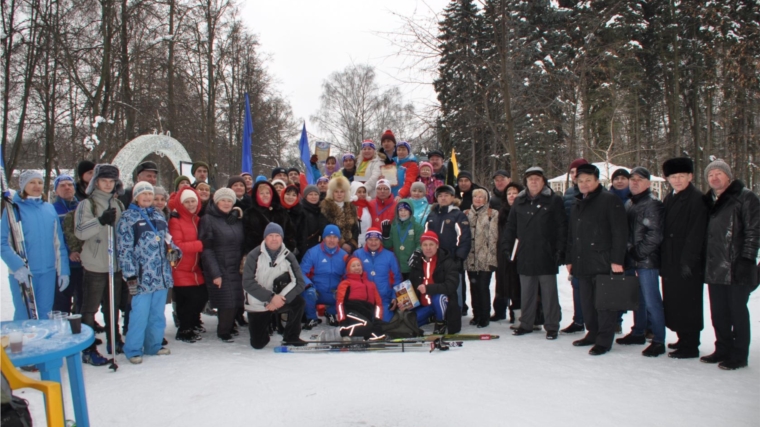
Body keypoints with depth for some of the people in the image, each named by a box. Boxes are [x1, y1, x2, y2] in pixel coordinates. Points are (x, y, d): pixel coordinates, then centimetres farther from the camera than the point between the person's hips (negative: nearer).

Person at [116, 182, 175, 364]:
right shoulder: (127, 217, -4)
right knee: (140, 313, -3)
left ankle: (154, 345, 27)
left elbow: (167, 239, 21)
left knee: (158, 313, 14)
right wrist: (130, 275, -14)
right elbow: (124, 249, -9)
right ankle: (133, 349, 11)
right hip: (142, 276, -6)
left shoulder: (159, 215, 14)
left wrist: (174, 250, -2)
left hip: (162, 274, 6)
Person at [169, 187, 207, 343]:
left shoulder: (198, 220, 12)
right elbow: (176, 246, -18)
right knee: (189, 300, -3)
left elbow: (205, 240, 21)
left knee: (202, 296, 9)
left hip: (196, 270, 7)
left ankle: (193, 323, 35)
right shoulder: (175, 221, -11)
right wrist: (199, 244, -21)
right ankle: (184, 331, 18)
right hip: (181, 270, -7)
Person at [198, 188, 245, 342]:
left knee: (237, 301, 3)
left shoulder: (236, 220, 14)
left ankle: (229, 326, 26)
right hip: (220, 269, -5)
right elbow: (206, 249, -10)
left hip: (237, 268, 6)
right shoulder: (208, 220, -4)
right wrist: (215, 273, -15)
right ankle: (223, 331, 11)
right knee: (227, 301, -10)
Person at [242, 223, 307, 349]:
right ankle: (266, 322, 27)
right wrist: (271, 297, -26)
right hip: (257, 304, -1)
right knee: (257, 344, -6)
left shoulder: (288, 256, -5)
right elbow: (248, 282, -19)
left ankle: (291, 336, -5)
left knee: (298, 301, -27)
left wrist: (281, 299, -25)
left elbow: (299, 282, -12)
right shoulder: (254, 255, -10)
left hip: (279, 300, 2)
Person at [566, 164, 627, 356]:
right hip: (582, 264, 7)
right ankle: (593, 333, 25)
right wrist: (570, 259, 19)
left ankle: (604, 340, 5)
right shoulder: (578, 205, 19)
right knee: (587, 302, 12)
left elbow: (620, 232, -11)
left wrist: (617, 260, -16)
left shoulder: (610, 200, -5)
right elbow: (571, 236, 24)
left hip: (603, 262, -7)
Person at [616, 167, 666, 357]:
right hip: (631, 261, 8)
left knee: (651, 301, -6)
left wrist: (638, 252, -13)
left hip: (647, 261, -8)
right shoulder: (629, 204, 16)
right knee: (638, 299, 17)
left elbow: (654, 235, -15)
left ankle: (658, 341, 0)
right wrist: (627, 254, 10)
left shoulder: (653, 204, -8)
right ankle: (638, 332, 29)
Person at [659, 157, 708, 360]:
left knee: (687, 304, -1)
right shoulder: (669, 199, 15)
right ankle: (684, 339, 28)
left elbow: (696, 234, -16)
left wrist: (688, 261, -20)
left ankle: (690, 346, 8)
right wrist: (662, 260, 11)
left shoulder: (696, 199, -10)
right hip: (670, 262, 8)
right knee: (673, 303, 14)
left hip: (687, 265, -8)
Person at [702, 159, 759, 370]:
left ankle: (739, 355, 11)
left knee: (737, 311, 2)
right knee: (718, 313, 11)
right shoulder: (709, 200, 16)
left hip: (736, 268, -6)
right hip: (714, 268, 6)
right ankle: (722, 350, 23)